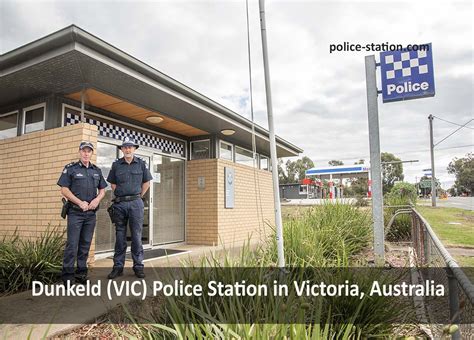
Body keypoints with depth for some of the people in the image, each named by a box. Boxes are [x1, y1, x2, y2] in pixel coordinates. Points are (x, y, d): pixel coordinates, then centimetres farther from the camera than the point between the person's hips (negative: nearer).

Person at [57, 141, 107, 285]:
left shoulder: (97, 170, 13)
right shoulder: (70, 168, 0)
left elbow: (102, 189, 16)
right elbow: (64, 190, -6)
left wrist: (98, 199, -5)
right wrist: (80, 203, -14)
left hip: (91, 213, 4)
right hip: (75, 212, -4)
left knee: (85, 244, 9)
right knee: (72, 244, -5)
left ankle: (81, 273, 19)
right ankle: (68, 275, 3)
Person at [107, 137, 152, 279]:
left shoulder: (141, 164, 3)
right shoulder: (116, 164, 5)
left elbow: (146, 182, 11)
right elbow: (113, 183, 15)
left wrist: (138, 197, 9)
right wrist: (120, 196, 8)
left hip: (136, 203, -1)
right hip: (119, 204, 1)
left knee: (136, 235, 2)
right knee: (120, 236, 7)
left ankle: (138, 266, 9)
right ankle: (118, 266, 16)